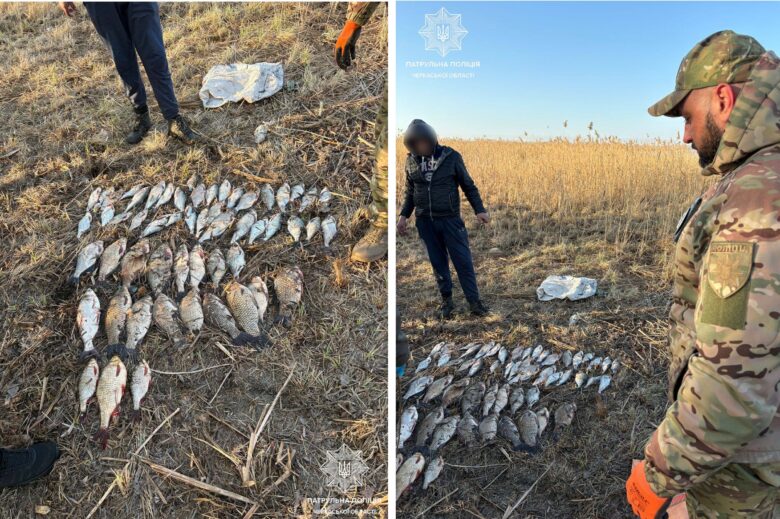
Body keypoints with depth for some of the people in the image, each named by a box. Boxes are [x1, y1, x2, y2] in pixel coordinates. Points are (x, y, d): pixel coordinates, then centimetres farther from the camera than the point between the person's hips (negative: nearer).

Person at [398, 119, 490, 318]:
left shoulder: (451, 157, -5)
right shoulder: (411, 161, 3)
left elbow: (468, 186, 1)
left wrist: (480, 210, -6)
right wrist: (404, 215, 6)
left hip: (450, 219, -2)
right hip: (425, 221, 3)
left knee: (463, 260, 0)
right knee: (438, 262, 10)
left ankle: (474, 300, 11)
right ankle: (446, 300, 22)